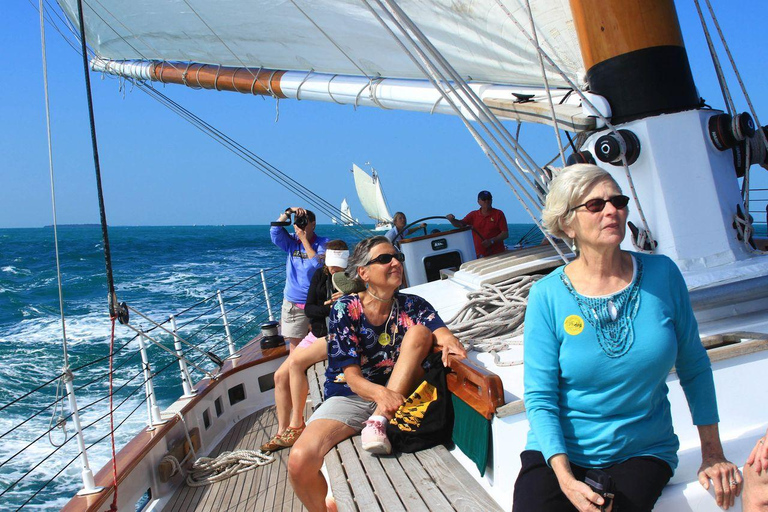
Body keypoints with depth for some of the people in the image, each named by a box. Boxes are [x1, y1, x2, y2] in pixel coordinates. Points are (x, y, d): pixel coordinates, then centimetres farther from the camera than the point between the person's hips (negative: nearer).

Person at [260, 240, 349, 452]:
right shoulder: (320, 275, 6)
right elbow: (308, 309, 0)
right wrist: (330, 308, -17)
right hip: (317, 334, 7)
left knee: (296, 363, -26)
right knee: (280, 376, -4)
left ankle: (296, 424, -14)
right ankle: (282, 433, 6)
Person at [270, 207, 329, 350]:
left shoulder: (323, 243, -4)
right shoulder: (292, 242, 6)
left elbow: (318, 263, -19)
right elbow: (274, 231, -8)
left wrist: (304, 239, -15)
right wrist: (289, 211, -12)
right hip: (293, 304, 2)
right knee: (295, 344, 4)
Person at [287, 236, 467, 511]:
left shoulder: (412, 306, 1)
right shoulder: (345, 308, -9)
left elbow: (443, 334, -16)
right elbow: (353, 377, -15)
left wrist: (448, 342, -41)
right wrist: (380, 393, -36)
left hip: (398, 395, 2)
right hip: (351, 396, -2)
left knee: (419, 331, -20)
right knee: (300, 460, -28)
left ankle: (378, 421, -23)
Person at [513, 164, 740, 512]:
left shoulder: (662, 274, -3)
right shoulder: (547, 295, -9)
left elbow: (694, 367, 7)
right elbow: (540, 397, -9)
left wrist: (713, 456, 7)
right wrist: (565, 479, -21)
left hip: (643, 452, 1)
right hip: (561, 452, -1)